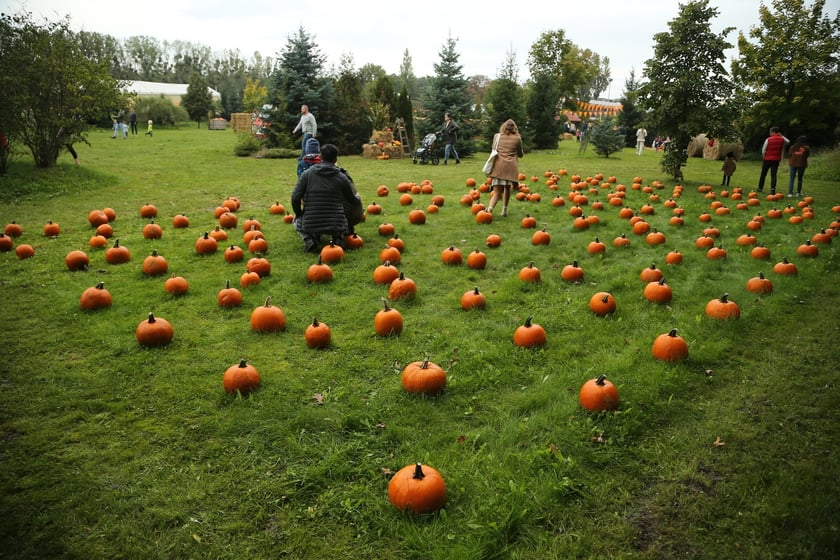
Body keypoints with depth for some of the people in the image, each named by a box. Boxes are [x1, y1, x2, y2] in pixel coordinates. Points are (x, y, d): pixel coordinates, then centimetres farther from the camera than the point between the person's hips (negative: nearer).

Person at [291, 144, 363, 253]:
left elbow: (295, 198, -5)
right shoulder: (342, 177, 0)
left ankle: (310, 239, 4)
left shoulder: (307, 174, 0)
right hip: (336, 226, 1)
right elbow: (353, 201, 10)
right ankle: (338, 237, 4)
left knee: (297, 221, 35)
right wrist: (358, 199, 34)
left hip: (310, 226, 0)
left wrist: (298, 215, 14)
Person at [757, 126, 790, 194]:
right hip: (776, 160, 2)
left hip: (767, 159, -2)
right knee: (774, 175, 1)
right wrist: (781, 136, 20)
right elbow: (788, 142, 22)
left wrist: (764, 157, 8)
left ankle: (760, 188, 18)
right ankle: (773, 189, -13)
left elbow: (763, 150, -8)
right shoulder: (782, 140, -1)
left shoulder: (768, 139, -11)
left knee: (763, 174, 11)